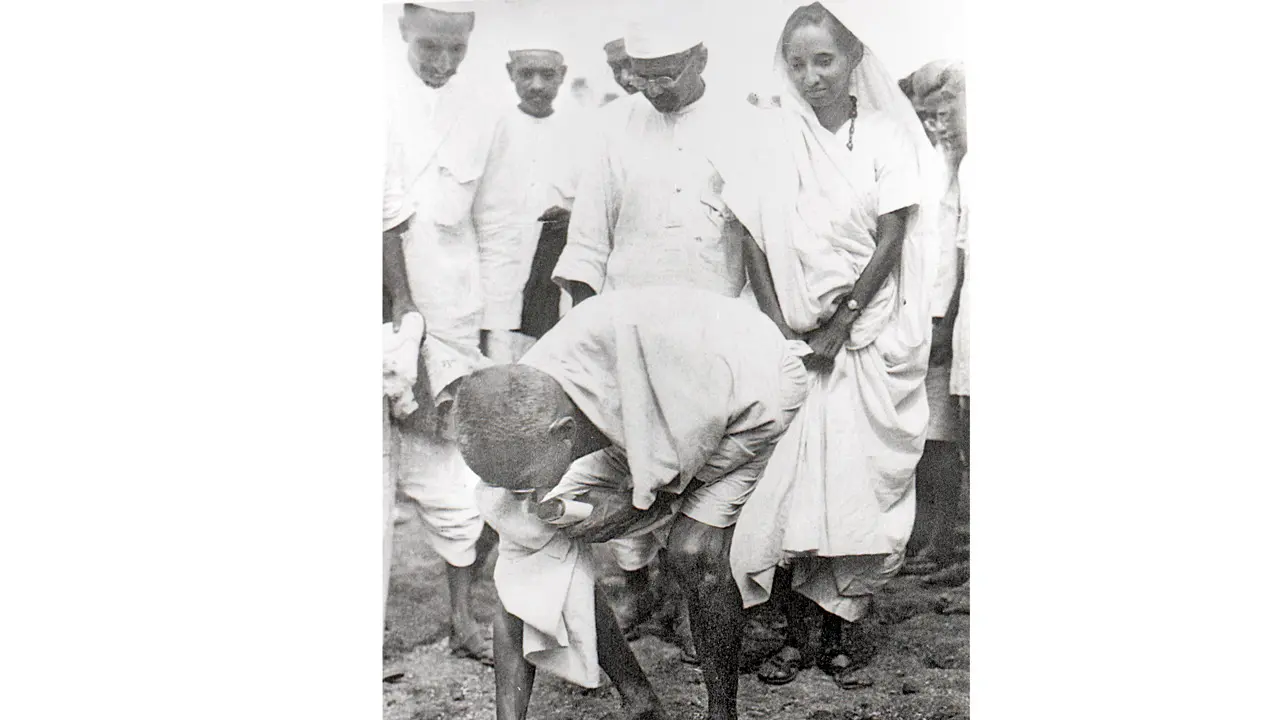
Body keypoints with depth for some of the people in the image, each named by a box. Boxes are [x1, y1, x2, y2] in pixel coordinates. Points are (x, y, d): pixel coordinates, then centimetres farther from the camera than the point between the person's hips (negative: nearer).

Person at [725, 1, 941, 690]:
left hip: (868, 334, -1)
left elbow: (890, 241, -3)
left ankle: (848, 625, 9)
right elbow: (755, 242, 3)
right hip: (793, 337, 1)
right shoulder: (773, 139, 5)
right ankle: (799, 628, 7)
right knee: (790, 477, -3)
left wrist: (840, 325, -8)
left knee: (858, 474, -2)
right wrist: (778, 326, -7)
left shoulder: (886, 135, 1)